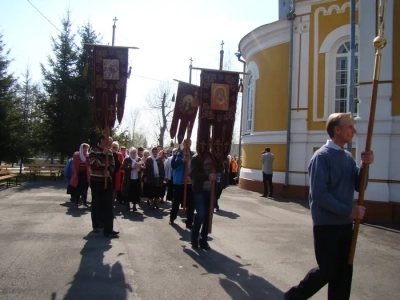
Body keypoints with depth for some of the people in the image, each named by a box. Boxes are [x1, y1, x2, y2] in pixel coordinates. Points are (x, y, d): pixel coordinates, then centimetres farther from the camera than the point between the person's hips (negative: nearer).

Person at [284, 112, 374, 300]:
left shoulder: (348, 157, 8)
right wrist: (348, 211, -18)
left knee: (344, 271, 12)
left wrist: (365, 166, -7)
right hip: (326, 224, -7)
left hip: (345, 224, 7)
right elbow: (319, 195, -20)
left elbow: (359, 186, 9)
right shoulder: (322, 156, -15)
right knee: (327, 270, 1)